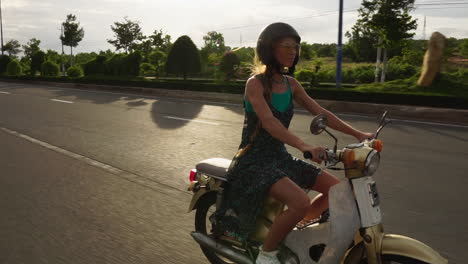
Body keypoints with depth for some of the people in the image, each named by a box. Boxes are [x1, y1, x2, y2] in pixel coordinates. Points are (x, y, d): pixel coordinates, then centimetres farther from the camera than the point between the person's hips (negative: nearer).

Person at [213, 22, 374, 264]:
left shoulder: (290, 83, 8)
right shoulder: (255, 83, -13)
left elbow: (320, 113, 6)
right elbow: (269, 121, -29)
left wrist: (357, 134, -3)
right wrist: (304, 146, -43)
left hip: (280, 157, 8)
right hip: (255, 160, -8)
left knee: (335, 187, 3)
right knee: (300, 202, -29)